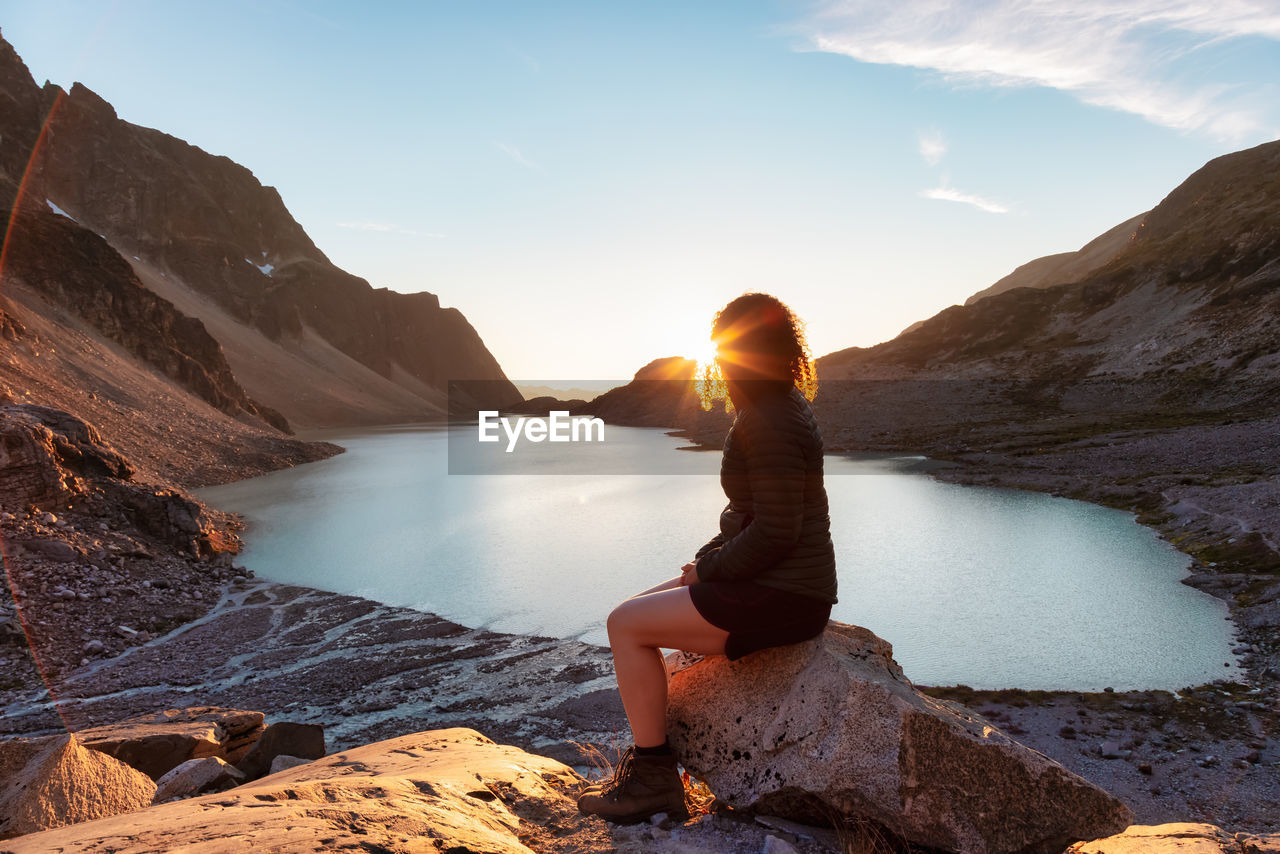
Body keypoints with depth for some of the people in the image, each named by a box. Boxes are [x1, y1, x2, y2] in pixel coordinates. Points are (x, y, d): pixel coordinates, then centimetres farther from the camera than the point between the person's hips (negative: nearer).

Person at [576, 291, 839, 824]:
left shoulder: (769, 425, -20)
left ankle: (655, 781, 2)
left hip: (781, 598, -11)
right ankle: (646, 764, 19)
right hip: (779, 584, 11)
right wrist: (707, 559, 9)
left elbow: (775, 532, -24)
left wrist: (710, 570, -11)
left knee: (627, 625, -9)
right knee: (637, 611, 13)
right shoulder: (780, 409, 14)